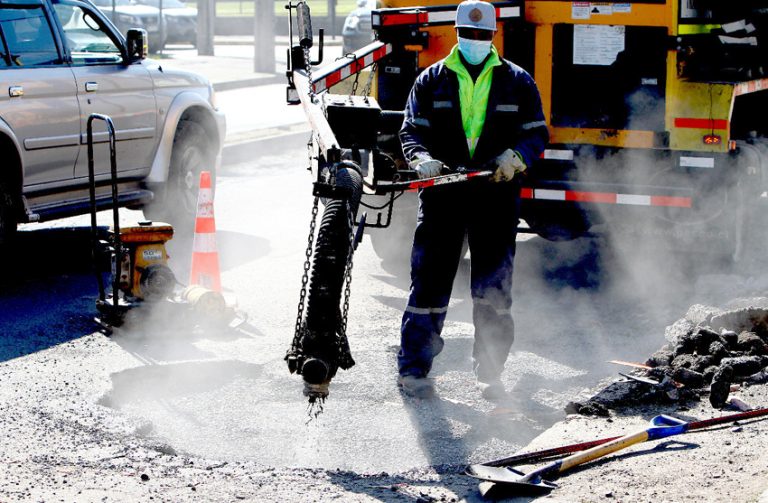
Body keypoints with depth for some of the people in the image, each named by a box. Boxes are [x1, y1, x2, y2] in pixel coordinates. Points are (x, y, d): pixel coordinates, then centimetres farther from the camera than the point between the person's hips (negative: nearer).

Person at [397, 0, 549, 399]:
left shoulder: (517, 82, 9)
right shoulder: (432, 80, 10)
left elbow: (537, 132, 9)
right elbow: (411, 130, 8)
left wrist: (516, 157, -12)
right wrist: (423, 159, -13)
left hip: (497, 194, 0)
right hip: (442, 194, 0)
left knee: (494, 289, 4)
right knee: (430, 281, 0)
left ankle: (489, 373, 14)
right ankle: (413, 367, 8)